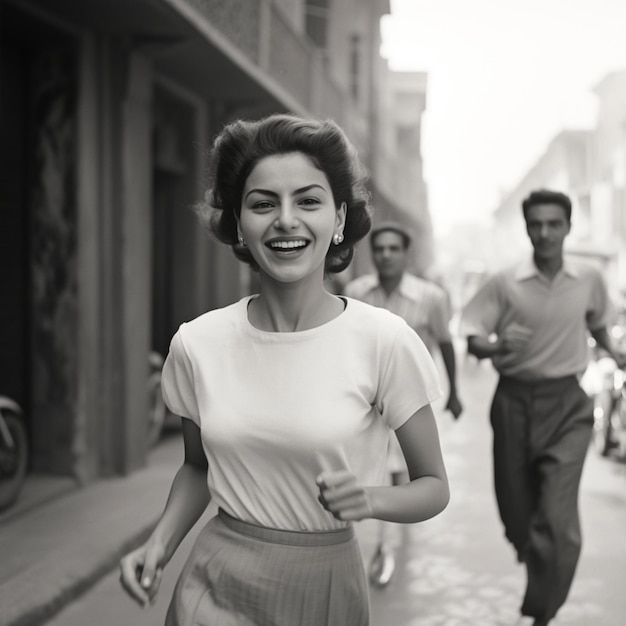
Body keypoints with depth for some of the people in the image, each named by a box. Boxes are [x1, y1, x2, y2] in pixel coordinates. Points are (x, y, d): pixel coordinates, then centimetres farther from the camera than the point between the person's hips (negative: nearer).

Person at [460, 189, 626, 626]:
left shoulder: (590, 280, -1)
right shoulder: (504, 283, -8)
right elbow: (472, 340, -6)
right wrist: (496, 347, -26)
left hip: (567, 405, 0)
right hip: (514, 401, 1)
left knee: (558, 519, -12)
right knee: (516, 508, 14)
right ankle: (536, 567, 48)